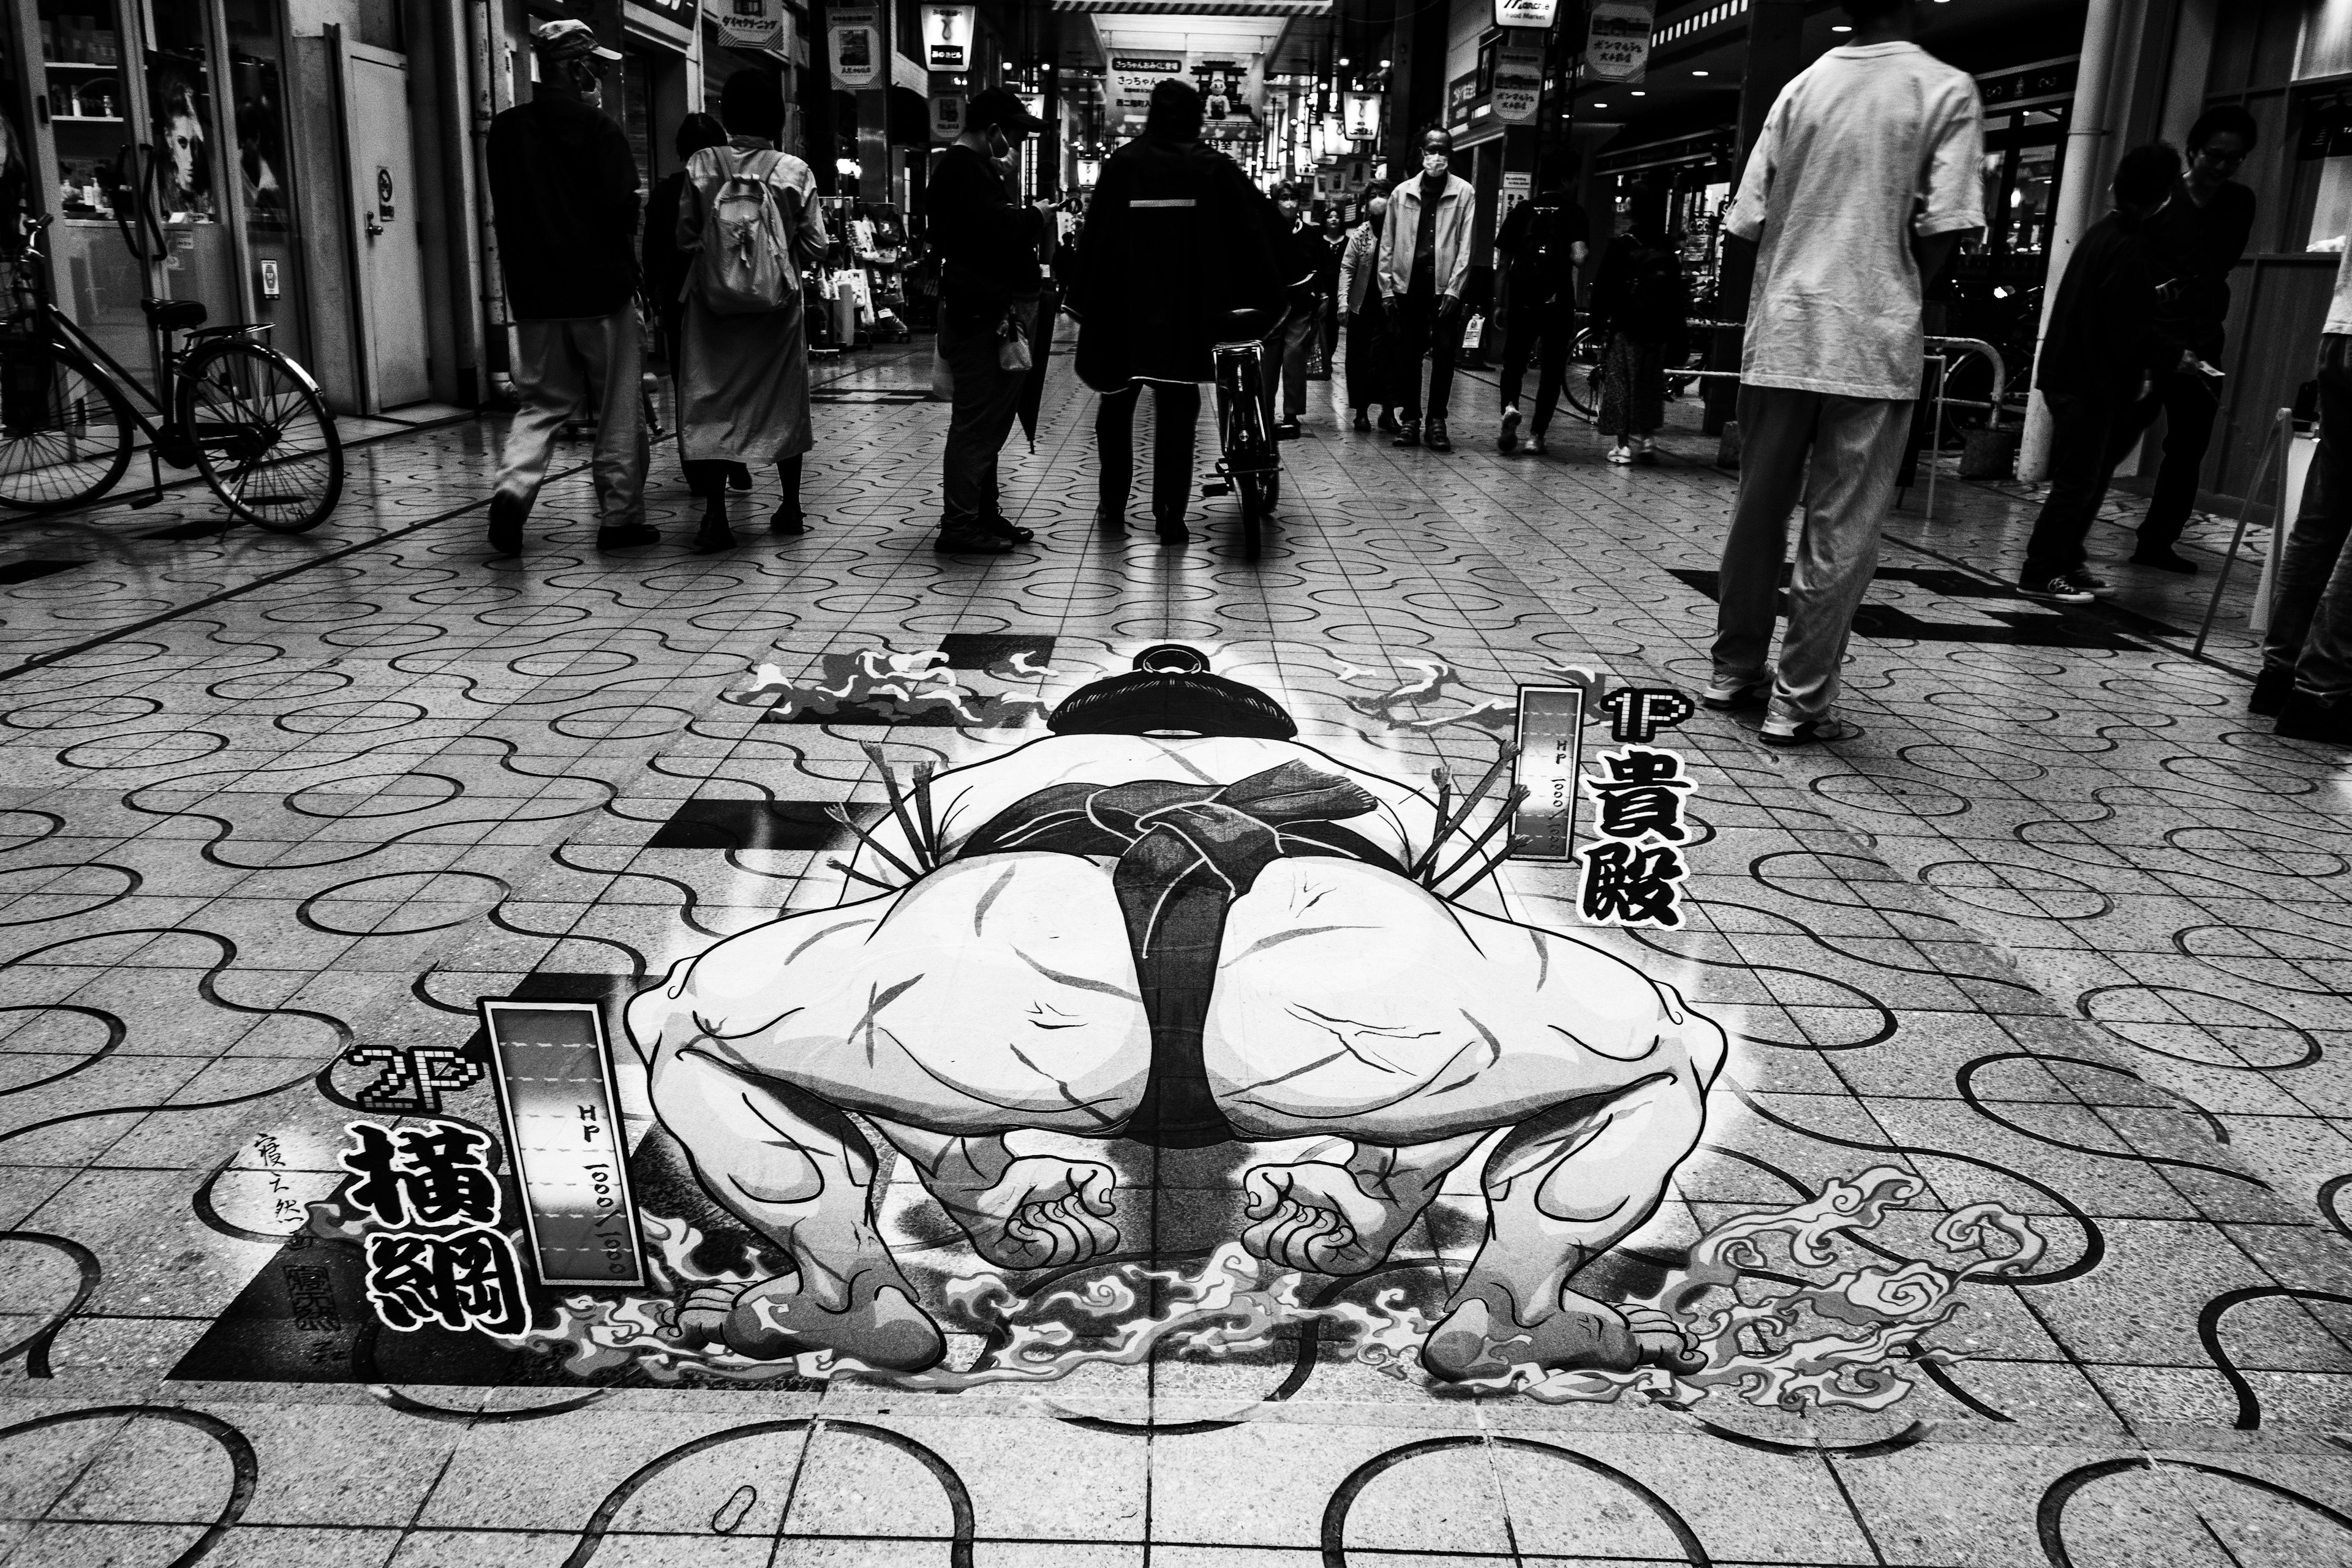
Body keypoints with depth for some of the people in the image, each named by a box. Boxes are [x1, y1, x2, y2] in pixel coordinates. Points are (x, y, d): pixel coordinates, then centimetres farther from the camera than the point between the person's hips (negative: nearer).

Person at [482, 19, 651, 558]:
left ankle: (513, 488, -8)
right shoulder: (598, 129, -10)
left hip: (533, 290, 4)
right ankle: (620, 516, 8)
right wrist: (624, 266, 5)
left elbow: (500, 211, 9)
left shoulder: (505, 130, 5)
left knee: (543, 400, 14)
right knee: (618, 408, 6)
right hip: (601, 287, -4)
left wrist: (523, 270, 16)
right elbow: (623, 209, -12)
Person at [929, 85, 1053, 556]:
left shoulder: (980, 167, 21)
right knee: (977, 420, -9)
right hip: (980, 313, -11)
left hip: (998, 310, 11)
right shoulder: (960, 169, -12)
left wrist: (1031, 233, 9)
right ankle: (960, 526, -6)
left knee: (990, 418, 16)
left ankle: (984, 513, 24)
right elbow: (993, 226, -25)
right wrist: (1035, 218, -10)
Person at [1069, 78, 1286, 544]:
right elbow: (1262, 225, 1)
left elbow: (1095, 234, 0)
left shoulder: (1122, 163, 2)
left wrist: (1084, 301, 4)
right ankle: (1170, 517, -4)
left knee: (1117, 404, 15)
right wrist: (1267, 295, 7)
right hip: (1187, 313, -1)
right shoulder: (1215, 168, 2)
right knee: (1176, 410, 1)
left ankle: (1112, 506, 18)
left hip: (1122, 309, 1)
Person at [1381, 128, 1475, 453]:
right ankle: (1410, 420, 10)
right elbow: (1388, 243, 10)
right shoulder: (1402, 193, 9)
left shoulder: (1464, 193, 3)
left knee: (1444, 356, -1)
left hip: (1445, 286, -2)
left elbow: (1465, 245, -2)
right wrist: (1387, 288, 2)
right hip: (1408, 284, 2)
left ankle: (1437, 421, 5)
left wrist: (1454, 289, -10)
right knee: (1405, 355, 2)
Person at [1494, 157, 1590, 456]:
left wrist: (1502, 304, 15)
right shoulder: (1574, 213, 0)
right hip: (1558, 303, -2)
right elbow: (1579, 258, -15)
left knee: (1514, 362, 13)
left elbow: (1504, 261, 8)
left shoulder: (1522, 211, 8)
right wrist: (1580, 257, 7)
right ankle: (1536, 435, 7)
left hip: (1520, 302, 2)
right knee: (1552, 370, 10)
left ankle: (1510, 408, -15)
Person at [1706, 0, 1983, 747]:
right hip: (1871, 341, -4)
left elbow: (1749, 220, 4)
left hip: (1779, 333, 4)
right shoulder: (1946, 90, -2)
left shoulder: (1801, 86, 9)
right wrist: (1902, 288, 7)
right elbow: (1944, 228, -9)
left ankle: (1735, 671, 21)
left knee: (1757, 513, 13)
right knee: (1839, 534, 1)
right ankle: (1798, 704, 4)